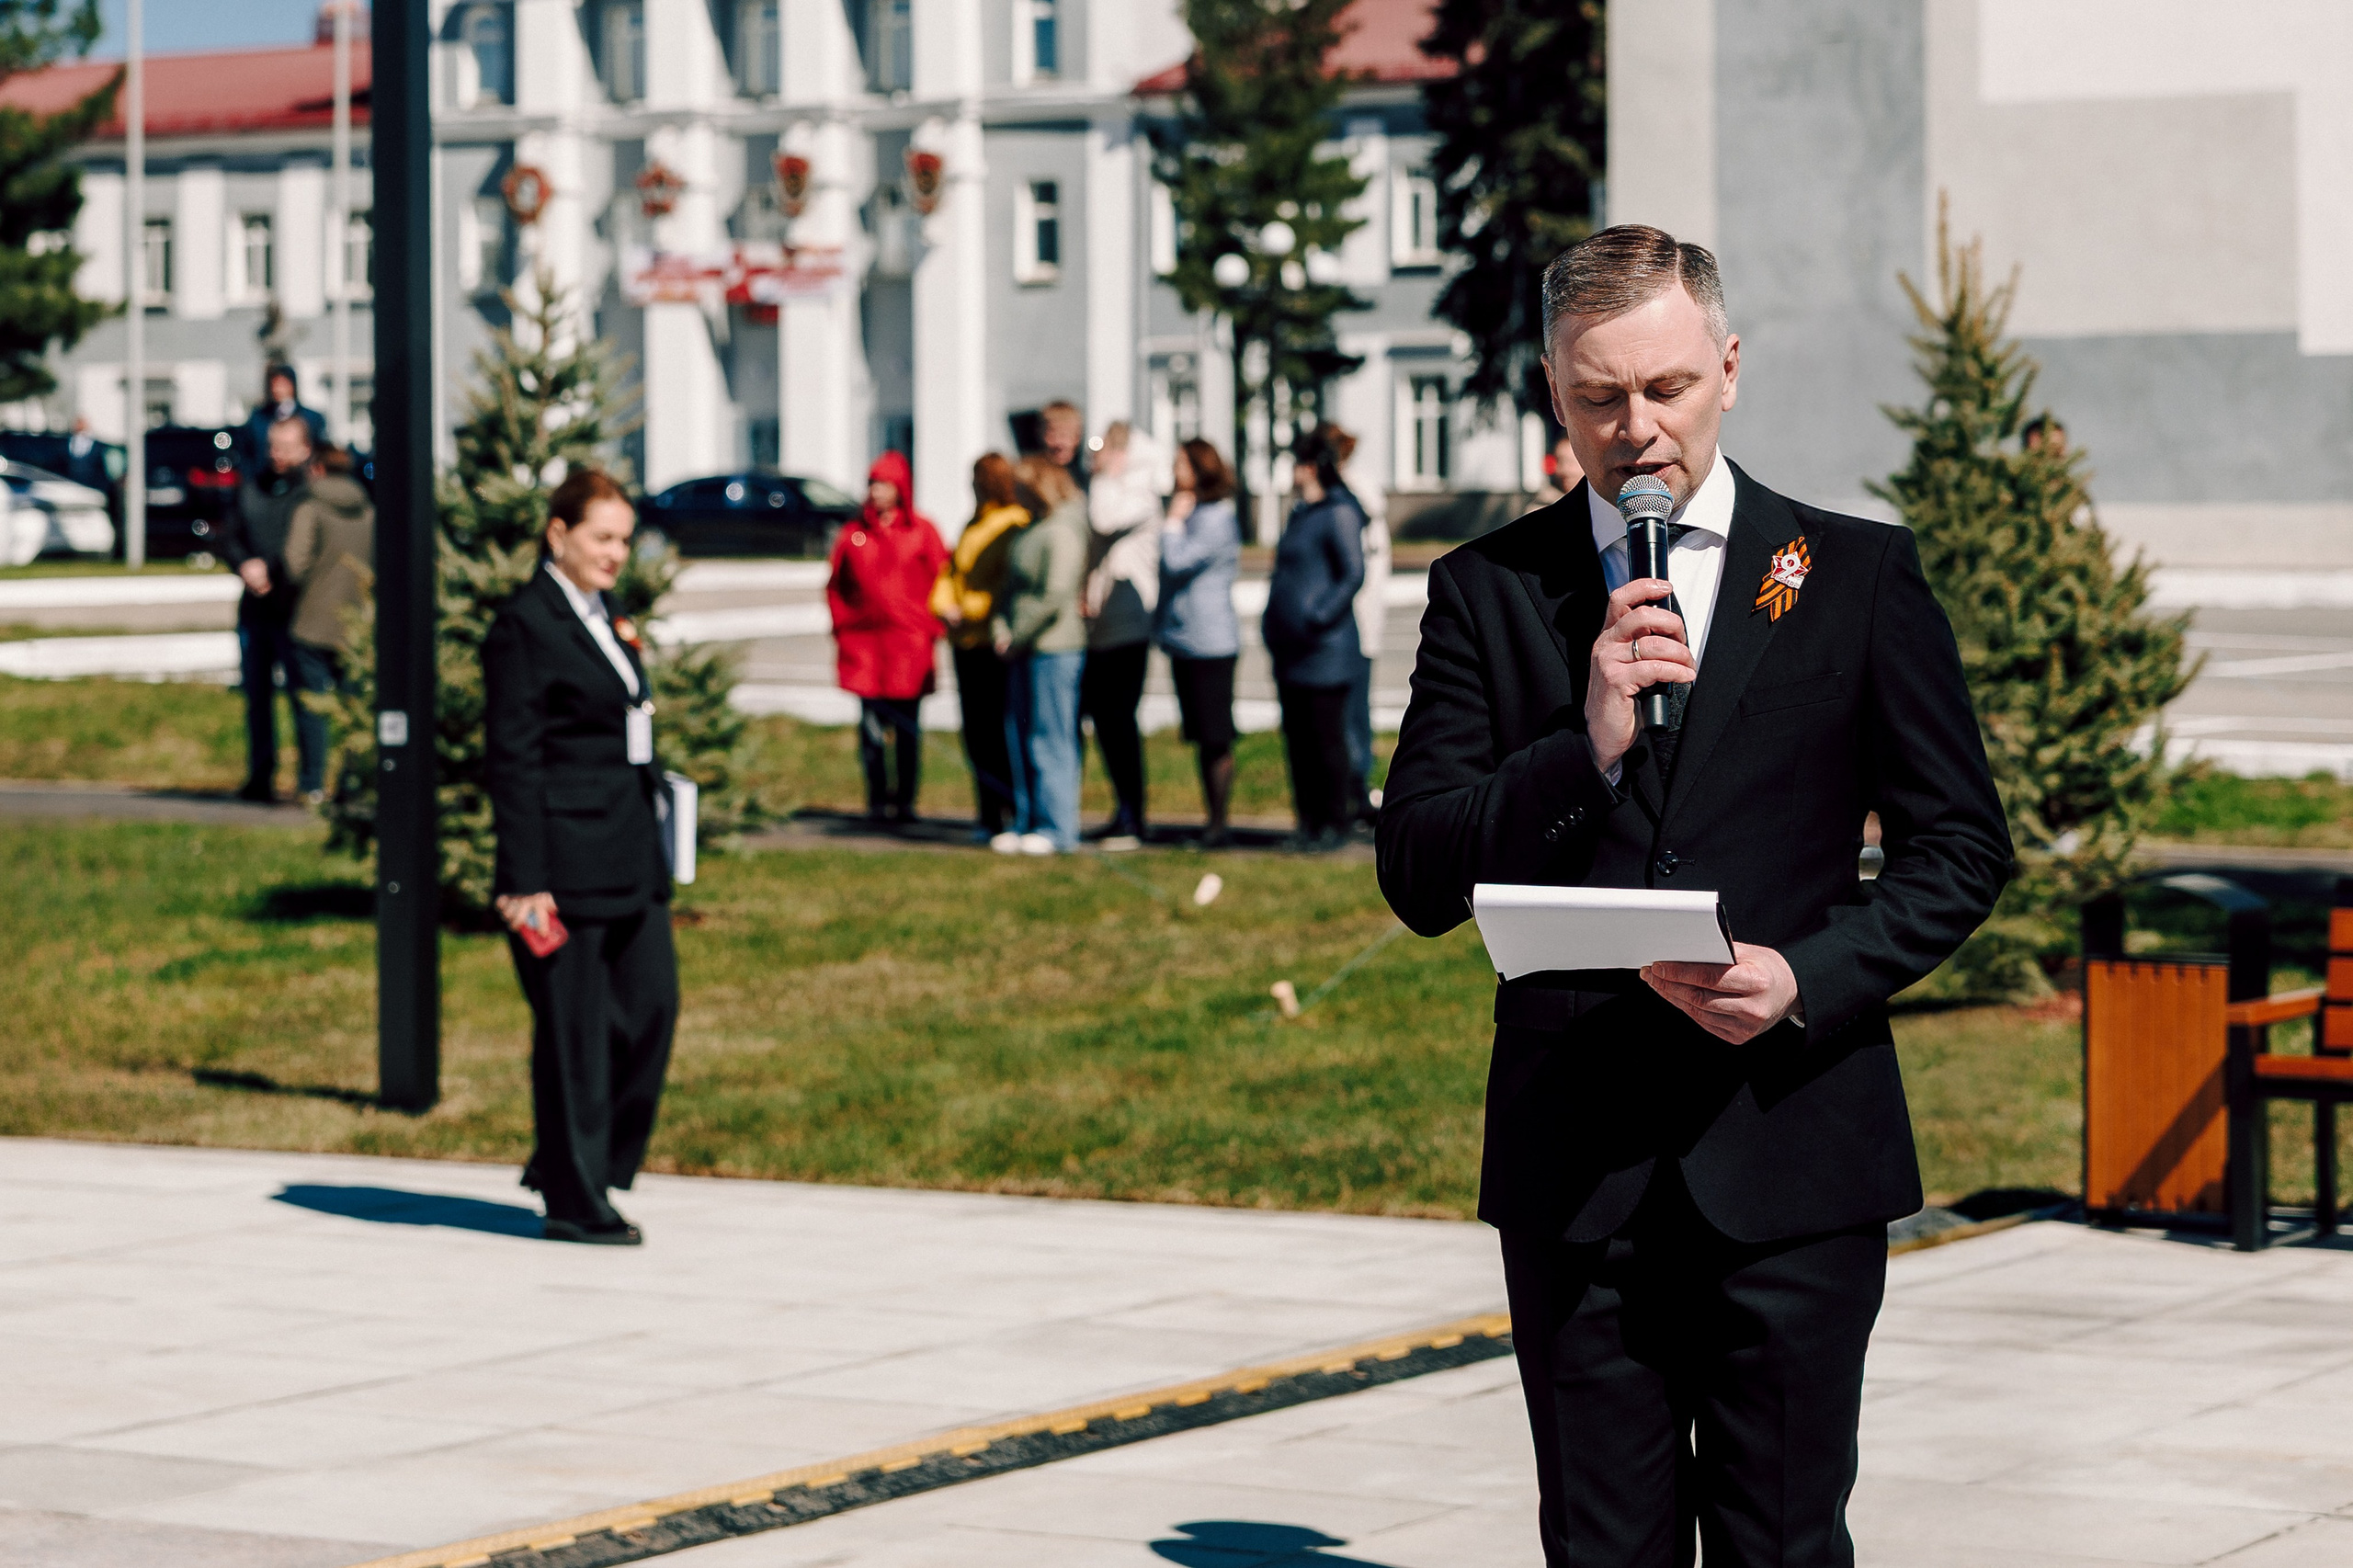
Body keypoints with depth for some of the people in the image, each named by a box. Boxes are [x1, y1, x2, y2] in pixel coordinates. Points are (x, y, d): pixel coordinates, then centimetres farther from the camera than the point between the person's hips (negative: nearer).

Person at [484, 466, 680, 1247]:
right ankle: (575, 1204, 6)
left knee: (651, 1004, 7)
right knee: (573, 1029, -2)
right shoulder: (525, 626, -11)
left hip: (629, 852, 9)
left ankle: (584, 1162, 22)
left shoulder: (602, 616, 15)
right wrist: (523, 881, -18)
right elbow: (512, 761, -14)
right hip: (565, 859, -9)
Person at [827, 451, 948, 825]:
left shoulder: (922, 531, 4)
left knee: (908, 728, 1)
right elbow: (836, 586, 16)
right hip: (865, 644, 2)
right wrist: (841, 625, 6)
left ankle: (905, 800, 7)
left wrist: (931, 628, -2)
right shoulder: (853, 534, 9)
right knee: (872, 727, -1)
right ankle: (878, 800, 4)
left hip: (909, 644, -2)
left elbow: (941, 581, 5)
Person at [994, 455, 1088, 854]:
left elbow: (1054, 597, -20)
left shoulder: (1062, 533, -14)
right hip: (1023, 651, 10)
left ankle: (1057, 829, -2)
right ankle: (1027, 823, 18)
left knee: (1050, 739, -6)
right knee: (1019, 736, 11)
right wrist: (1000, 628, 4)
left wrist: (1017, 638, -14)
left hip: (1054, 647, -10)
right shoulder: (1031, 529, 16)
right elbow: (1013, 585, 21)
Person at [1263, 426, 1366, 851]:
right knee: (1297, 737, 10)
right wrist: (1272, 623, 18)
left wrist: (1319, 617, -24)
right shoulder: (1302, 513, 17)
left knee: (1325, 736, -4)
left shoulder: (1339, 513, -11)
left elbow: (1354, 574, -18)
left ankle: (1336, 821, 3)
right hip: (1292, 651, 9)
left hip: (1325, 653, -9)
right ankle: (1309, 819, 16)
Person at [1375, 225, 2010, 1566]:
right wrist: (1589, 743, -15)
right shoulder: (1489, 591, 6)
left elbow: (1962, 846, 5)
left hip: (1790, 1154, -1)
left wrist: (1811, 976, -12)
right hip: (1574, 1171, 1)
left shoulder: (1859, 575, 5)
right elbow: (1419, 879, 0)